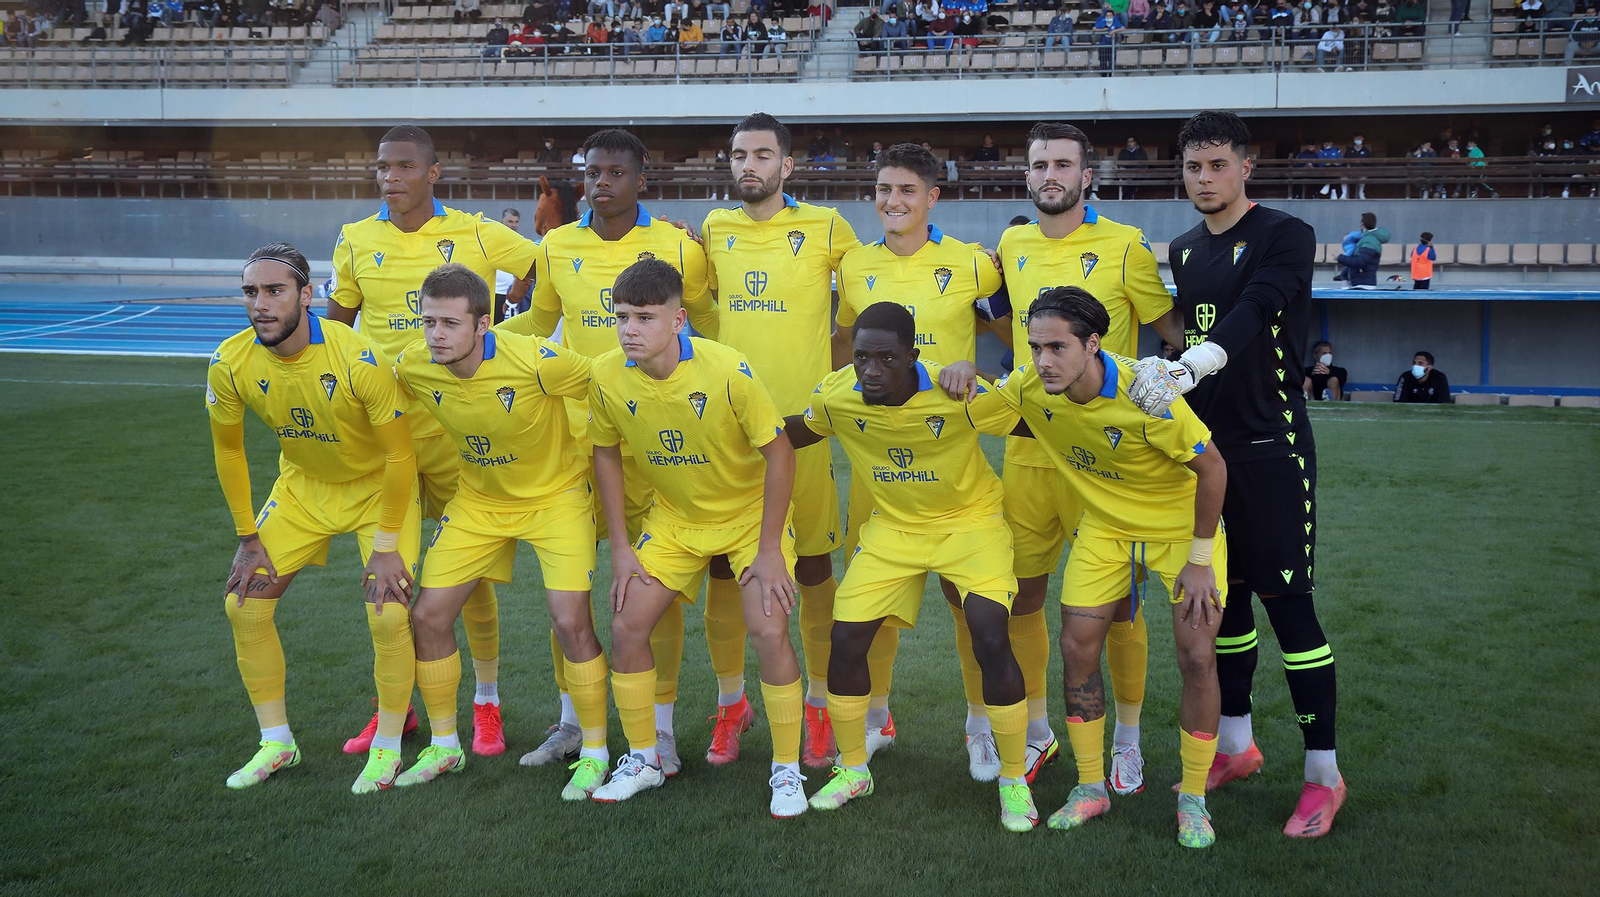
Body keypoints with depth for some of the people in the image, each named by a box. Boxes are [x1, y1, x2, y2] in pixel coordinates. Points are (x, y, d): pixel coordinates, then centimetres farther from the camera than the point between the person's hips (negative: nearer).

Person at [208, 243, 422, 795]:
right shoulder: (230, 364, -18)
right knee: (244, 603, -2)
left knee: (388, 616, -15)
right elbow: (228, 450, -1)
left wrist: (386, 545, -18)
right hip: (302, 486, 4)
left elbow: (399, 455, -21)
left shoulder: (359, 360, -31)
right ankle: (277, 742, 16)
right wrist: (248, 539, 0)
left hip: (378, 487, -4)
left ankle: (387, 748, 8)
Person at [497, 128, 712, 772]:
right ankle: (571, 722, 22)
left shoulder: (677, 248, -1)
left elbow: (711, 321, 12)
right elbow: (539, 322, 20)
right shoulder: (557, 247, 6)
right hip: (575, 429, 3)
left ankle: (661, 726, 13)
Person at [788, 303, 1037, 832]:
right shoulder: (836, 396, -16)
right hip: (893, 528, 4)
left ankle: (1014, 779, 4)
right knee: (845, 638, -5)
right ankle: (853, 769, 20)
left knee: (991, 640, -19)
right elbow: (793, 434, 6)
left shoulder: (958, 394, -27)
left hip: (970, 523, -3)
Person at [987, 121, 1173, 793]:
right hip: (1028, 447, 5)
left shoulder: (1124, 246, -5)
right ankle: (1035, 727, 28)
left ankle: (1127, 738, 21)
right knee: (1021, 591, 10)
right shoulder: (1013, 246, 10)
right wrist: (987, 304, 7)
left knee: (1115, 599, 3)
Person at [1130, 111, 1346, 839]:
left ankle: (1323, 773, 4)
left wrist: (1187, 369, -40)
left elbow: (1249, 320, -27)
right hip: (1207, 445, 6)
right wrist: (1146, 303, 7)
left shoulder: (1285, 236, -9)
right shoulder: (1184, 250, 12)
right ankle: (1235, 744, 28)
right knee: (1223, 595, 13)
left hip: (1271, 448, -6)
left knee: (1286, 601, -6)